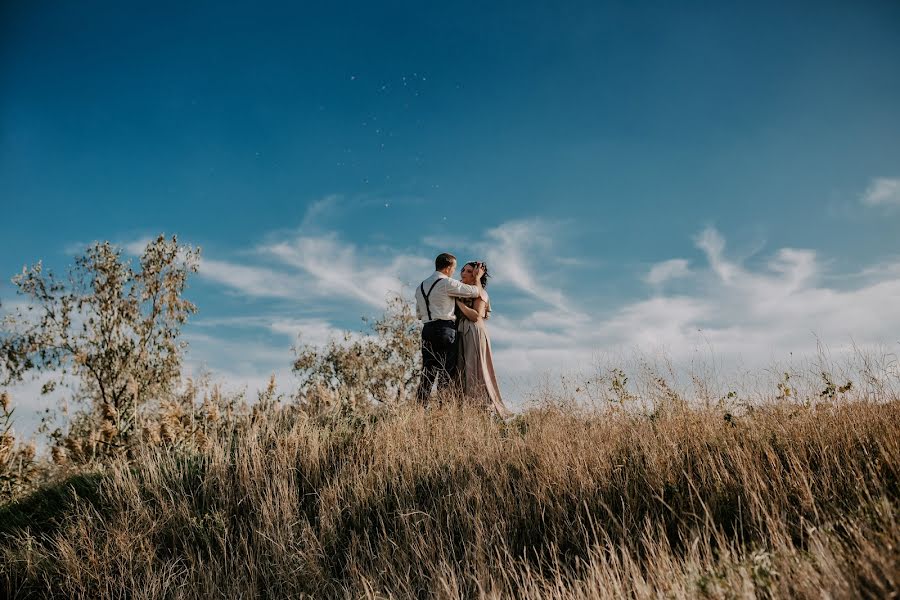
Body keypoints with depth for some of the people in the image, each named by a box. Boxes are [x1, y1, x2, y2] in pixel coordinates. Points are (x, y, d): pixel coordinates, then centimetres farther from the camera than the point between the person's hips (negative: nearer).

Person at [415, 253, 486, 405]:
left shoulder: (421, 286, 17)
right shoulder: (447, 283, -7)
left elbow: (419, 314, 20)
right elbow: (476, 292, -5)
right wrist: (478, 277, 13)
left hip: (427, 329, 7)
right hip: (445, 329, -7)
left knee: (428, 371, 8)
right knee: (447, 372, -4)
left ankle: (420, 406, 5)